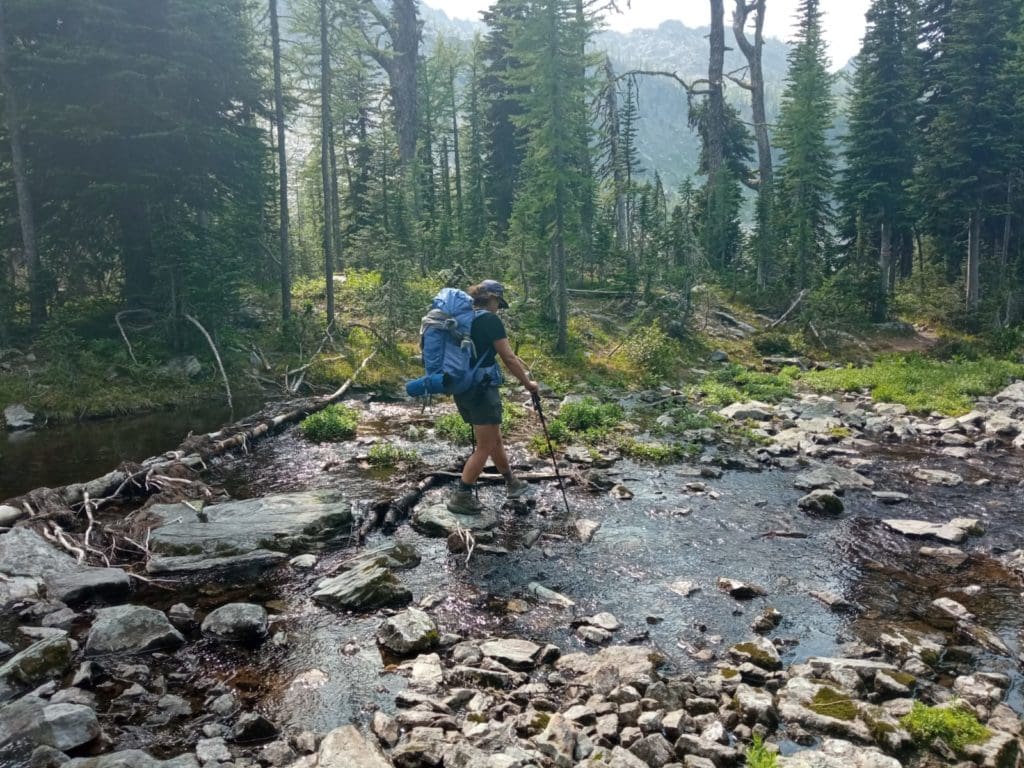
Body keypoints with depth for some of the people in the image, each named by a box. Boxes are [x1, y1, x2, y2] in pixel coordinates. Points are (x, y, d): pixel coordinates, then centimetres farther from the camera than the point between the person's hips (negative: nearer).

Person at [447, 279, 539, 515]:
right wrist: (528, 383, 0)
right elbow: (508, 358, -11)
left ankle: (512, 484, 35)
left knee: (495, 440, 21)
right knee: (484, 448, 2)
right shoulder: (491, 320, -11)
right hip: (482, 390, -8)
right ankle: (460, 497, 3)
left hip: (462, 389, 9)